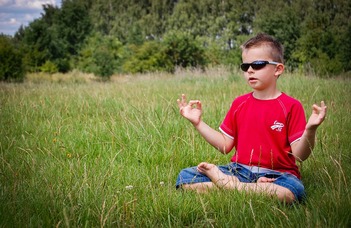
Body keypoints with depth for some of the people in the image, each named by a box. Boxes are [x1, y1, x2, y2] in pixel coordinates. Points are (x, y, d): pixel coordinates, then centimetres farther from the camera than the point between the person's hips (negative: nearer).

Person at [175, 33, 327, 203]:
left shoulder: (291, 106, -2)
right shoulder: (239, 103, 12)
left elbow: (299, 155, -8)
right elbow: (225, 145, 12)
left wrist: (310, 130, -27)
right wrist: (198, 122, 8)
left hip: (275, 174, -4)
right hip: (239, 170, 4)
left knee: (291, 191, -40)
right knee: (185, 177, -13)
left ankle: (225, 183, -19)